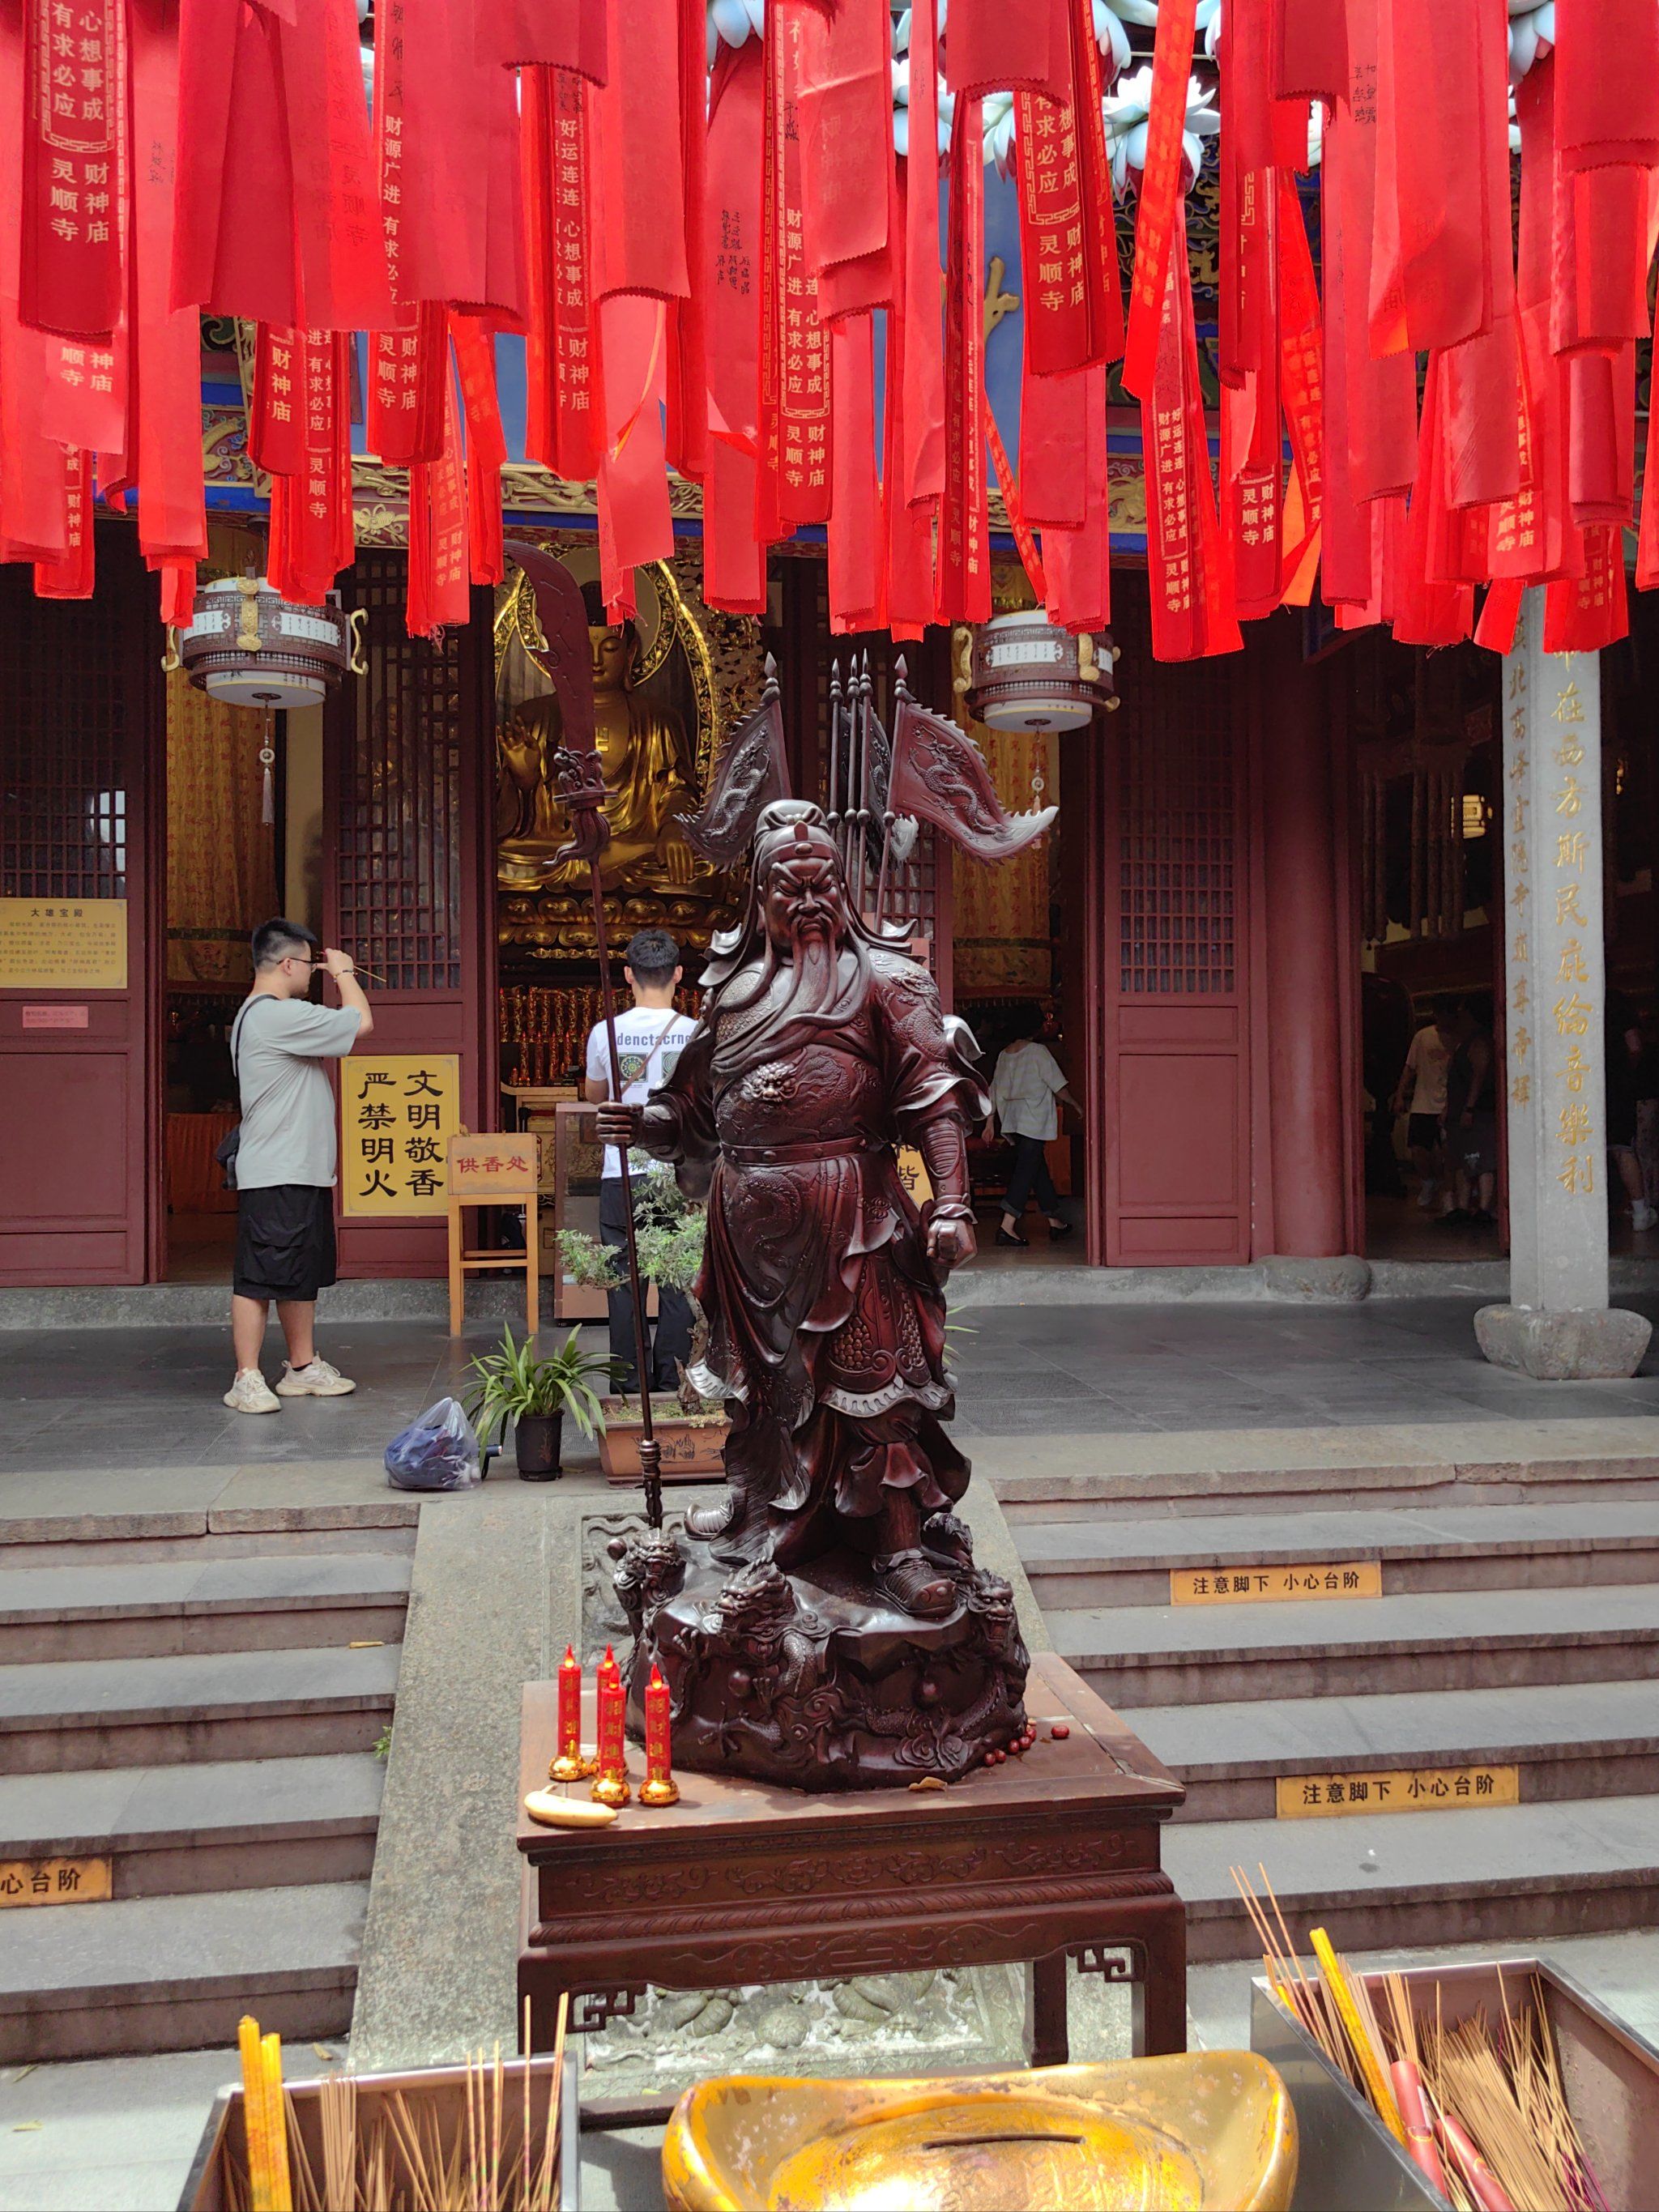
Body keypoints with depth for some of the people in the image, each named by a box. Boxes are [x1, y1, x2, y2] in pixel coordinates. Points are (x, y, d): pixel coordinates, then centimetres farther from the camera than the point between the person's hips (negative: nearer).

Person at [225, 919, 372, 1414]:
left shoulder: (256, 1015, 18)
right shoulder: (279, 1015, -17)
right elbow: (360, 1022, -15)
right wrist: (343, 973, -3)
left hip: (304, 1172, 11)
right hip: (276, 1176, -11)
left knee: (302, 1275, 17)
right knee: (259, 1277, -6)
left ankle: (303, 1367, 25)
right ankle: (247, 1379, -1)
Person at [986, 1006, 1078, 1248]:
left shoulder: (1004, 1054, 9)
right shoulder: (1038, 1051, -10)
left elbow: (995, 1090, 13)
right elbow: (1058, 1086, -7)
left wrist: (990, 1121, 19)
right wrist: (1075, 1105, 9)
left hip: (1011, 1119, 7)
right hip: (1034, 1120, -7)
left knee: (1038, 1167, 15)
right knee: (1026, 1170, -8)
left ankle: (1055, 1221, 23)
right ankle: (1007, 1226, -16)